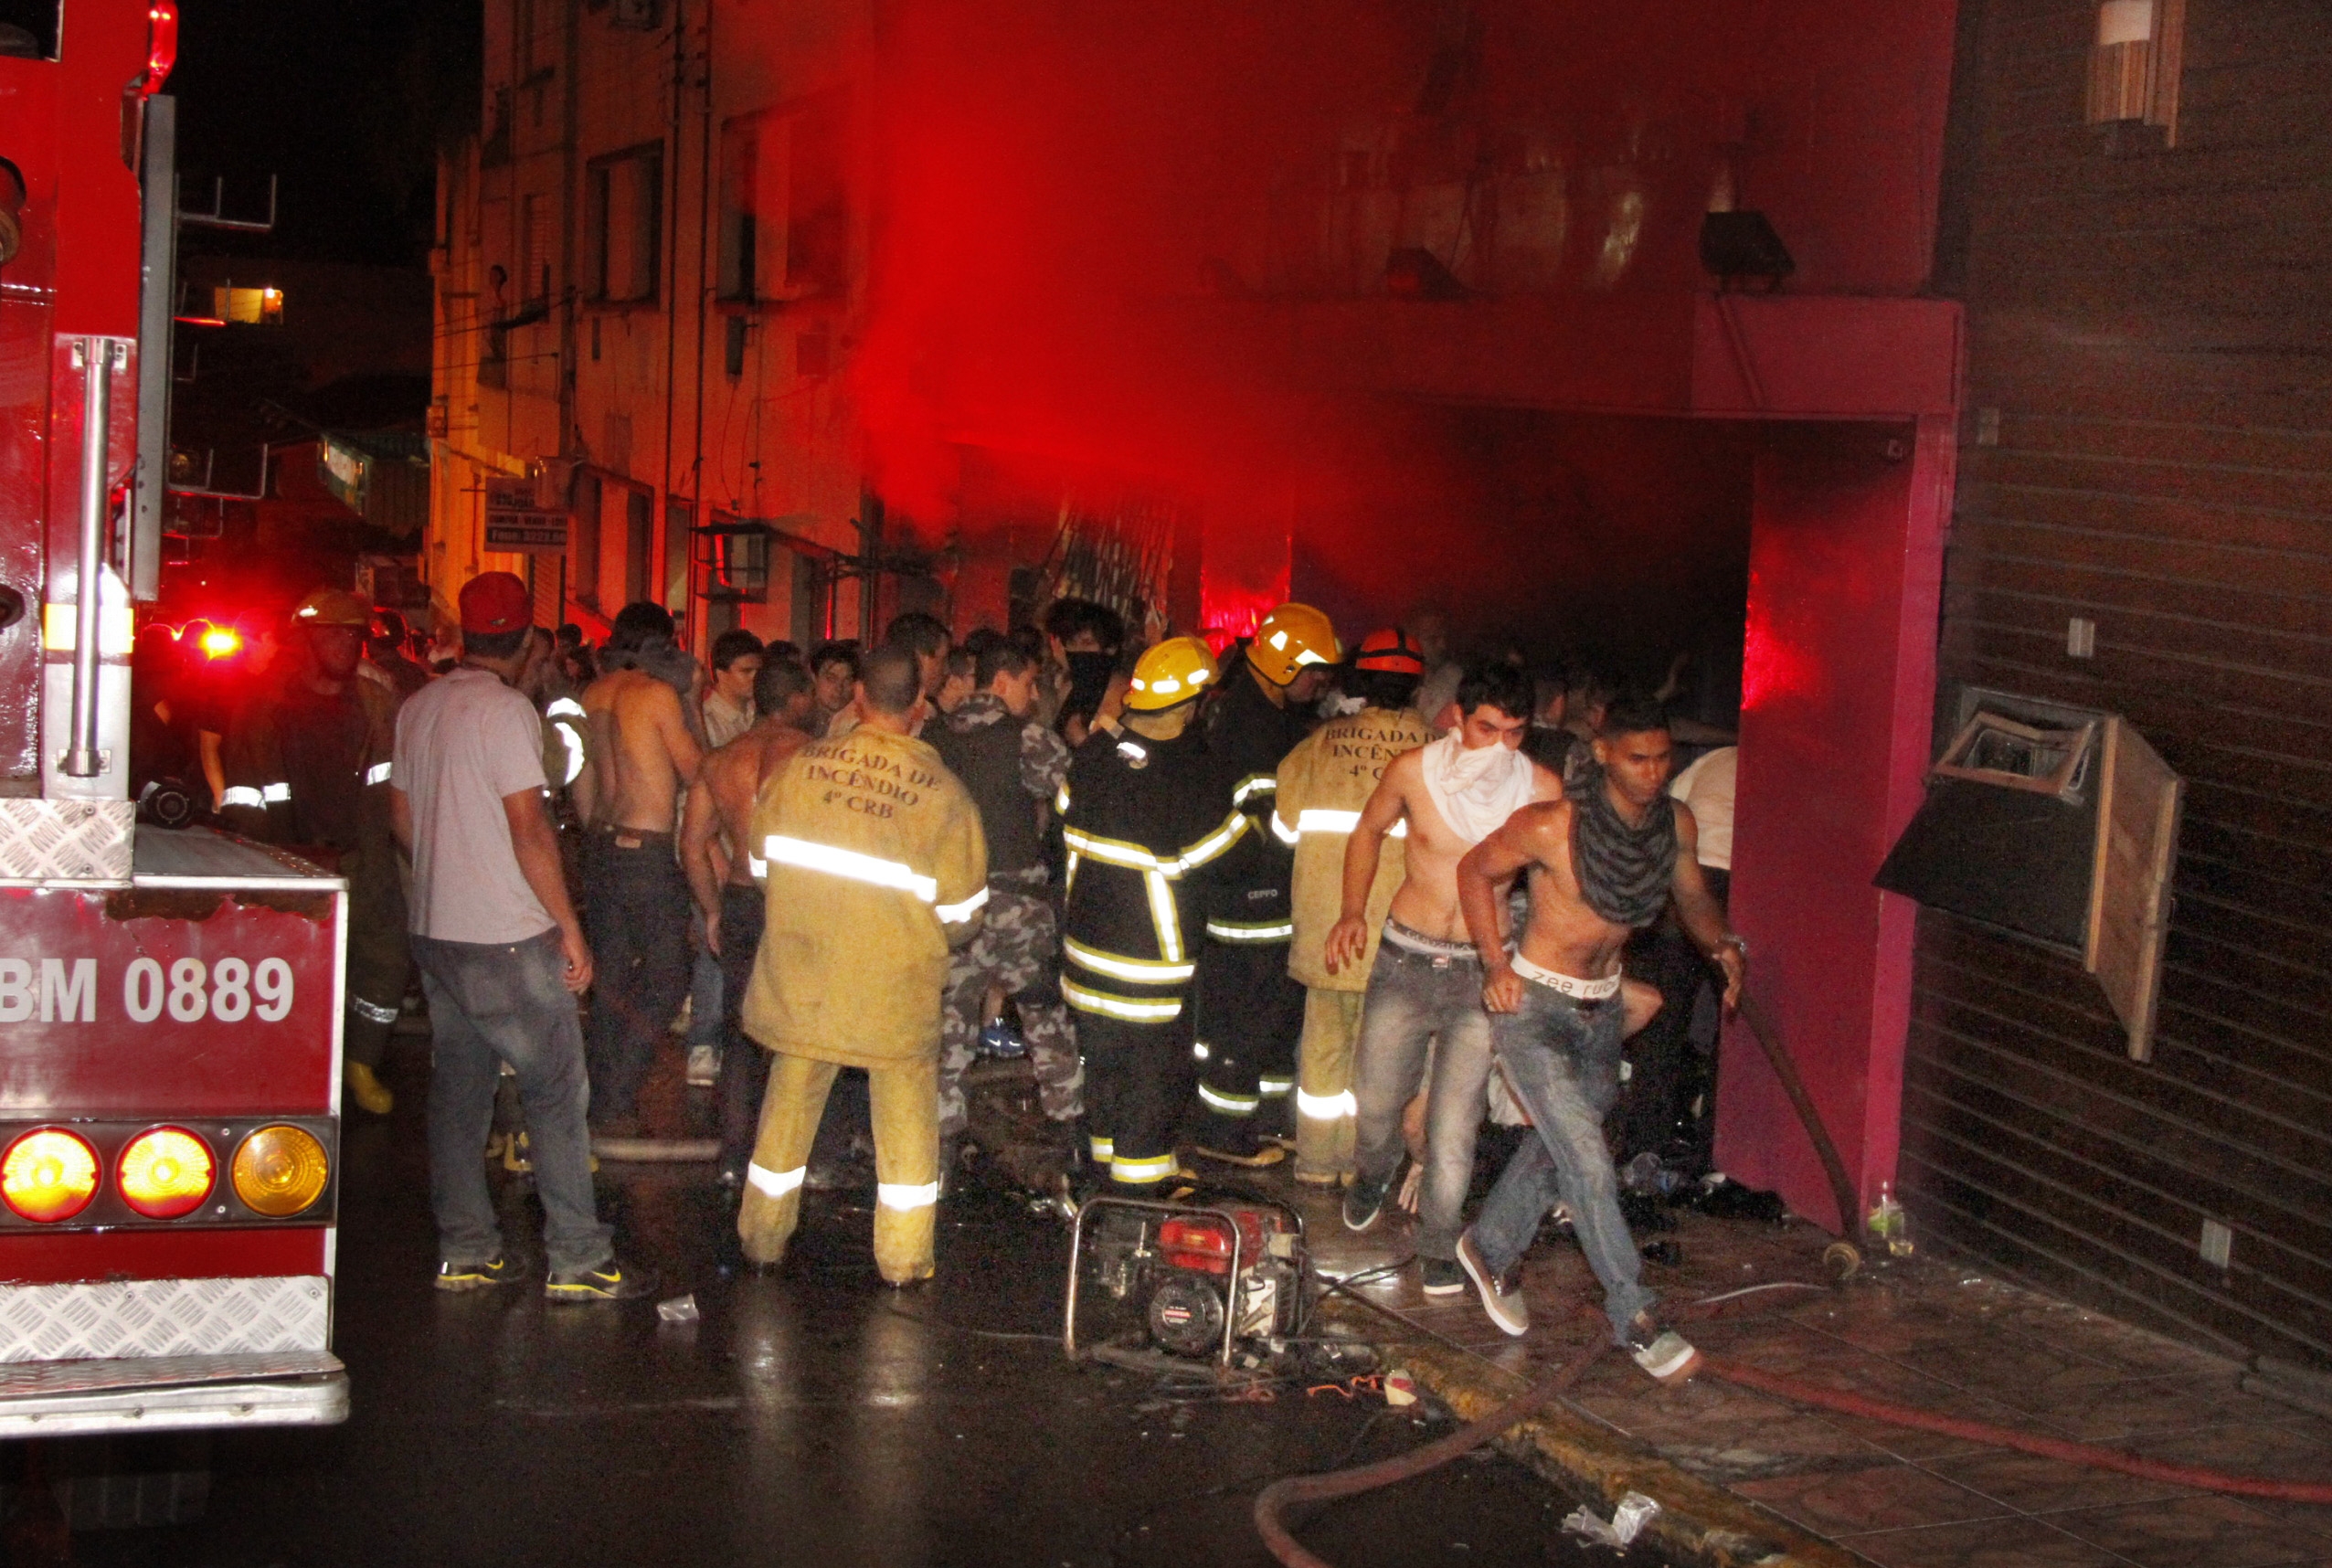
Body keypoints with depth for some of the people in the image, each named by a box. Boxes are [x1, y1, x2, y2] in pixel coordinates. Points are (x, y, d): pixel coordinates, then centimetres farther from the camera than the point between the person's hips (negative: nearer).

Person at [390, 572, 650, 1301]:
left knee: (457, 1091, 12)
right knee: (557, 1094, -2)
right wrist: (570, 927, -12)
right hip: (508, 939, -8)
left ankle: (465, 1249, 15)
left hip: (435, 931, 8)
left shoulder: (419, 707, 9)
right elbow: (530, 831, -17)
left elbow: (401, 814, 17)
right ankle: (579, 1260, -2)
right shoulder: (505, 710, -14)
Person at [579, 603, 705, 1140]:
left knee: (612, 977, 13)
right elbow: (694, 769, -4)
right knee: (666, 979, 0)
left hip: (602, 842, 7)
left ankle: (604, 1102, 15)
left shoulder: (594, 694, 8)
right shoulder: (659, 693, -11)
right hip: (648, 848, -7)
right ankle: (615, 1105, -5)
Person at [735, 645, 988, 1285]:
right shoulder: (941, 792, -12)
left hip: (802, 974, 2)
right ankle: (902, 1257, 17)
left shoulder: (803, 766, -7)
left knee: (789, 1105, 17)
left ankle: (763, 1236, 27)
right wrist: (942, 935, 17)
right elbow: (962, 912, -7)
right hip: (897, 985, -2)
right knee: (906, 1120, 13)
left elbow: (763, 857, 7)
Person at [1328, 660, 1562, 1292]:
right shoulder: (1414, 771, -7)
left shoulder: (1542, 789, -8)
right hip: (1406, 961, 1)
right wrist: (1353, 912, 2)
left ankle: (1439, 1245, 15)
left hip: (1483, 971, -1)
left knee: (1455, 1121, -4)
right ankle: (1373, 1172, 47)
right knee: (1375, 1098, 12)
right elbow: (1369, 831, 13)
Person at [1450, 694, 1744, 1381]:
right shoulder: (1555, 826, -23)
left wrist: (1724, 944, -10)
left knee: (1559, 1149, 20)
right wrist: (1496, 963, -15)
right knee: (1589, 1164, -12)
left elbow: (1692, 897, 10)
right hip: (1532, 1008, -6)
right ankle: (1635, 1318, -4)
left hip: (1600, 1010, 7)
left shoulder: (1677, 824, -7)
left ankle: (1490, 1250, 45)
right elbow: (1476, 869, -8)